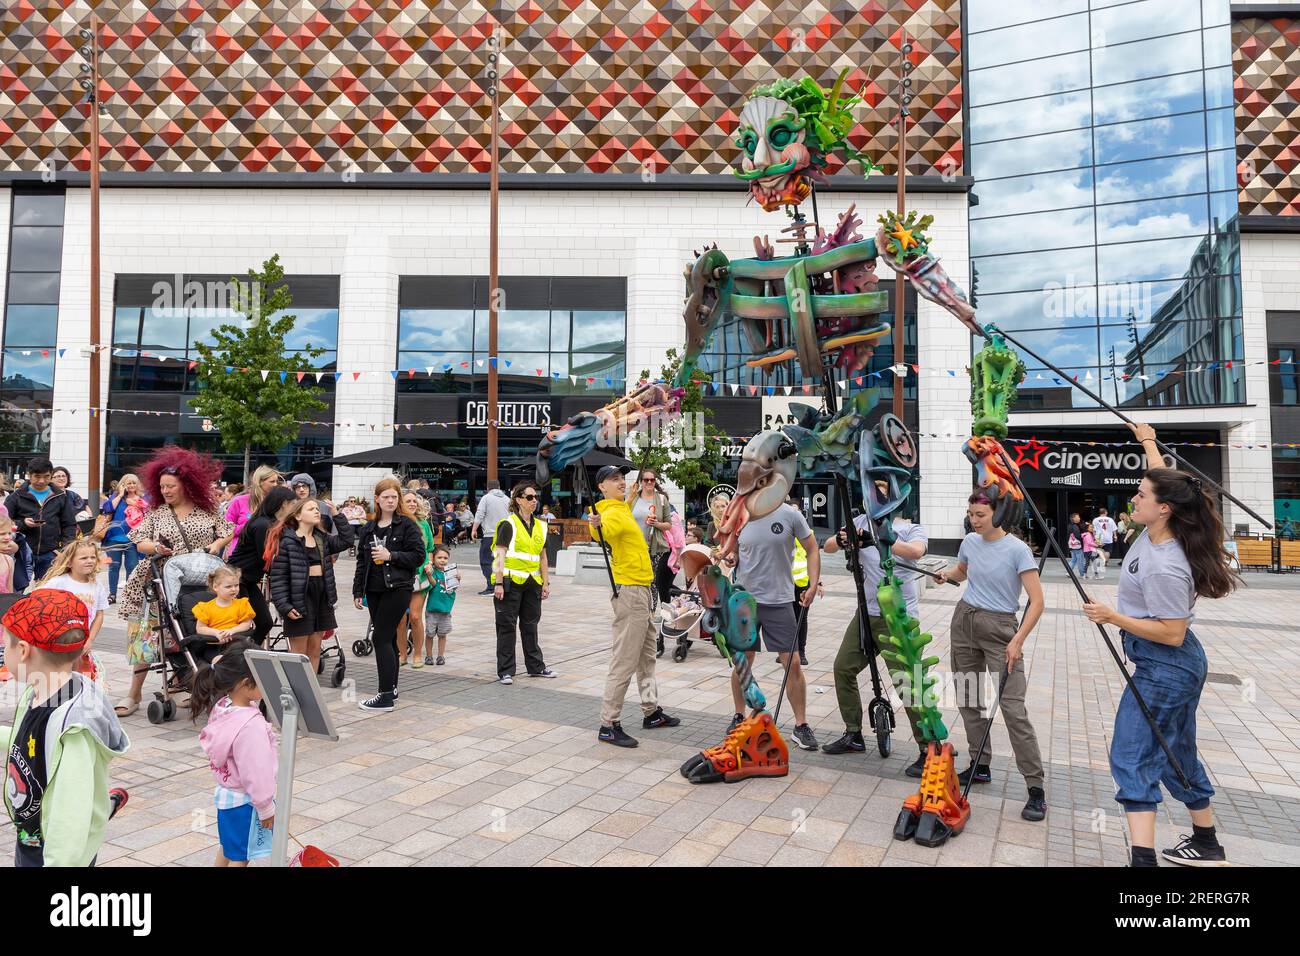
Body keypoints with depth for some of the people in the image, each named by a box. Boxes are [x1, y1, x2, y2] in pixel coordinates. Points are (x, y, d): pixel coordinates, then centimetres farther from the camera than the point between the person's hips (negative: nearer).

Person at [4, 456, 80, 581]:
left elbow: (70, 525, 10)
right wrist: (22, 523, -16)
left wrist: (65, 548, -3)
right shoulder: (17, 496, 3)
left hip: (50, 555, 1)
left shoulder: (61, 497, 8)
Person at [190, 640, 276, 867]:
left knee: (227, 848, 26)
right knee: (240, 856, 9)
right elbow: (255, 772, -26)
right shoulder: (251, 724, -33)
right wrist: (266, 808, -14)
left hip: (227, 793, 8)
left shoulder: (222, 707, -9)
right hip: (245, 801, -8)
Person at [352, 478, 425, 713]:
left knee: (381, 638, -9)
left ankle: (386, 696, -6)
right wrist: (358, 591, 11)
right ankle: (391, 688, 23)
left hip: (397, 589, -6)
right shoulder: (369, 528, 12)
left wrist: (390, 556, -16)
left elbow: (418, 556, -8)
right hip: (374, 589, 6)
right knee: (387, 638, 12)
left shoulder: (407, 525, -4)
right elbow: (361, 561, 15)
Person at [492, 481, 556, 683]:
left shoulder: (540, 526, 12)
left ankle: (536, 666, 25)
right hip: (510, 581, -6)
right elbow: (500, 555, -11)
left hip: (532, 582, 6)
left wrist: (546, 583, 14)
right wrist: (498, 583, -17)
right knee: (507, 626, 1)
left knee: (530, 624, 15)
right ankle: (505, 671, 9)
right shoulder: (508, 524, -7)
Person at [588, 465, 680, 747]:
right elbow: (603, 531, -43)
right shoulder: (612, 513, -18)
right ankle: (608, 726, -2)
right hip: (629, 591, -10)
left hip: (643, 589, 10)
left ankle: (652, 712, 33)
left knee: (646, 657, 20)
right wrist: (596, 525, -62)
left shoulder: (624, 509, 11)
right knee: (624, 661, -8)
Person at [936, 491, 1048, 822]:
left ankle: (1036, 787, -4)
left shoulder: (1017, 550, -15)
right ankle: (980, 766, 27)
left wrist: (1018, 641, -22)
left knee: (1013, 708, -11)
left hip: (1000, 628, -6)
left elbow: (1037, 602, -16)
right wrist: (947, 574, 2)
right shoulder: (970, 542, 3)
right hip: (964, 621, 6)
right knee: (969, 698, 12)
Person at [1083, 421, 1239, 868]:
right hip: (1174, 668, 10)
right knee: (1175, 753, 21)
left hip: (1164, 668, -10)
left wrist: (1112, 617, -23)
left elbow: (1172, 633, -24)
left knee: (1133, 756, -8)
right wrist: (1148, 441, 29)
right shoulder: (1158, 528, -3)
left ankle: (1143, 857, -9)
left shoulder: (1164, 568, -28)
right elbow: (1164, 481, 18)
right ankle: (1206, 846, 37)